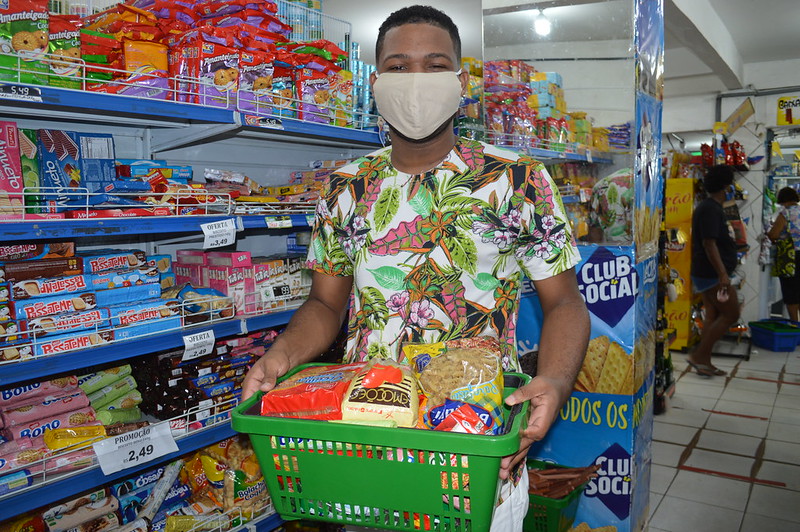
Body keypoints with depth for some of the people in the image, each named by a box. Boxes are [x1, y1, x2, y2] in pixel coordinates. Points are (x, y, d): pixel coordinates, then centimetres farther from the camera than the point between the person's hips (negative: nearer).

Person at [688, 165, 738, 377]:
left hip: (707, 274, 10)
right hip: (712, 274, -10)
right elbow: (709, 244, -24)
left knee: (712, 315, 12)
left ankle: (704, 362, 16)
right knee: (731, 314, -4)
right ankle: (699, 355, -1)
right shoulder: (711, 209, -17)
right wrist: (722, 274, -27)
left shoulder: (711, 208, 15)